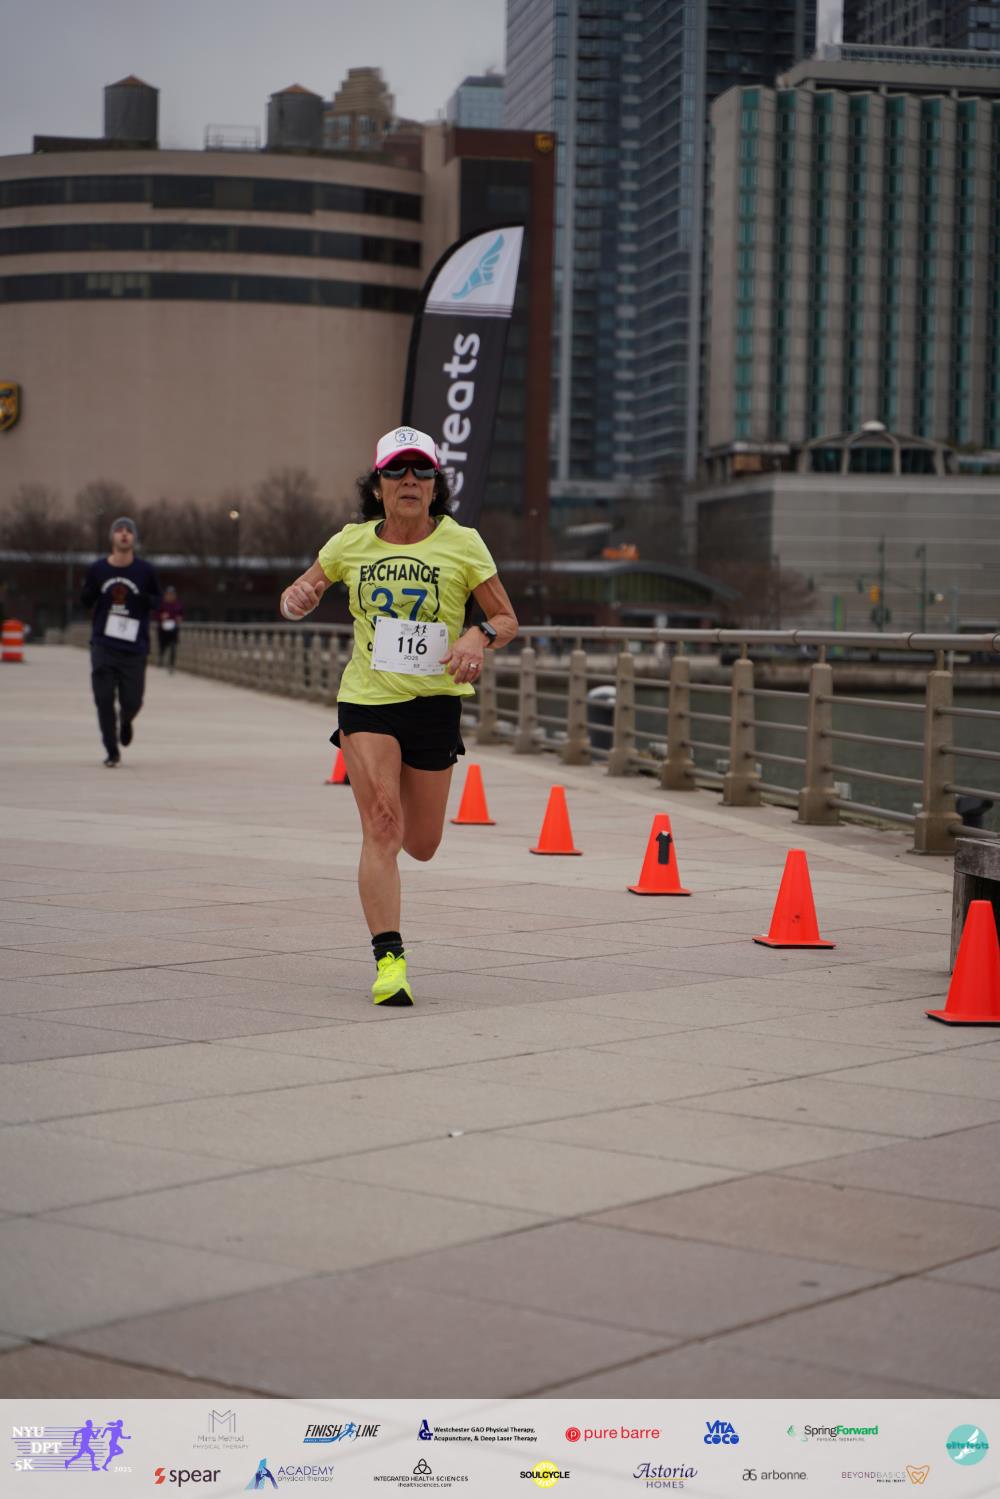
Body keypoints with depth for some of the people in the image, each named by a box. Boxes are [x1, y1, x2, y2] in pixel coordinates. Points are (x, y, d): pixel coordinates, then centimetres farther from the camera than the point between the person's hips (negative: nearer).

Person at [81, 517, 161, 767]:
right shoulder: (97, 569, 3)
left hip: (134, 649, 0)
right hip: (103, 645, 0)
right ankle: (112, 752, 6)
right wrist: (89, 593, -14)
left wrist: (146, 600, -17)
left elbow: (157, 602, 7)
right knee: (104, 699, -7)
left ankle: (125, 721, 39)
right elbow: (86, 603, 10)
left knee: (131, 701, 1)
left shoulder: (145, 571, 0)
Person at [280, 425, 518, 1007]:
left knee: (421, 845, 8)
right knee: (381, 827, -16)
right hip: (366, 698, 0)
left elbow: (507, 618, 2)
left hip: (435, 701, 1)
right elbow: (302, 596, 16)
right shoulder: (351, 543, 3)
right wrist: (295, 599, -8)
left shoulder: (462, 543, -2)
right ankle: (390, 959, -14)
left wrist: (479, 636, -20)